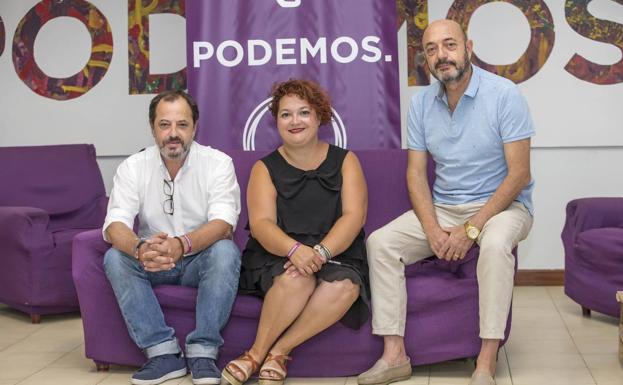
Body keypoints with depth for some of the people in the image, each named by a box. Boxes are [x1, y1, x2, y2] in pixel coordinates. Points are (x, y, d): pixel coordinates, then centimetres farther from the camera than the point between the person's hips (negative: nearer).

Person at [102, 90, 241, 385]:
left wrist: (182, 244, -46)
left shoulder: (218, 163, -10)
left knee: (226, 251, -32)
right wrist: (140, 248, -43)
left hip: (201, 260, -2)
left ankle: (202, 352, -26)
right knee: (115, 258, -26)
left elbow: (223, 223, -24)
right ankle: (163, 352, -26)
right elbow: (115, 224, -18)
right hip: (151, 263, 2)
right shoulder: (132, 167, -5)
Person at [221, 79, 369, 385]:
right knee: (298, 278, -35)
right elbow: (261, 224, -7)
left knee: (346, 286, -33)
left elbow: (354, 216, -5)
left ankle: (276, 352, -20)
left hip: (335, 255, 1)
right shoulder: (265, 168, 7)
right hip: (277, 257, -1)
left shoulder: (344, 161, 8)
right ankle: (259, 352, -16)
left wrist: (320, 252, -23)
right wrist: (295, 250, -28)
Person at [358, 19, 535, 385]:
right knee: (380, 242, -15)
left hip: (502, 204, -4)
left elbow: (519, 174, -15)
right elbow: (416, 173, 2)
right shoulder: (421, 103, 2)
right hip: (442, 208, 5)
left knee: (495, 243, -37)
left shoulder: (504, 95, -13)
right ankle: (394, 355, -15)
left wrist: (471, 230, -21)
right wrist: (433, 230, -15)